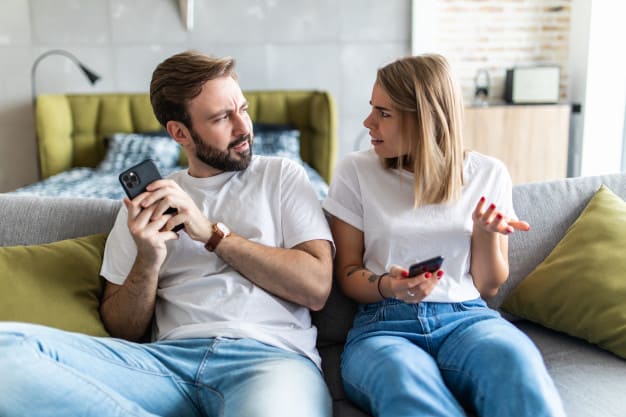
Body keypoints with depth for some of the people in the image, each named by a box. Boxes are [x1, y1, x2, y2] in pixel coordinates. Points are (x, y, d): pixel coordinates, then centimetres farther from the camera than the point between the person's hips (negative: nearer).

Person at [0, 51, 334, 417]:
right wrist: (148, 261, -5)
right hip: (174, 357, 5)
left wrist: (213, 234, -5)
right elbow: (122, 332, 15)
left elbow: (317, 287, 0)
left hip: (270, 353, -4)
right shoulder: (148, 198, 18)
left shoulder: (282, 175, 13)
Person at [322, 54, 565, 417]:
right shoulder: (356, 171, 3)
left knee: (520, 371, -34)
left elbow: (488, 287, 10)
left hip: (466, 317, 2)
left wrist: (485, 231, -10)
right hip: (384, 323, -1)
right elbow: (348, 272, 7)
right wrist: (387, 286, -15)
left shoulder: (489, 174, 7)